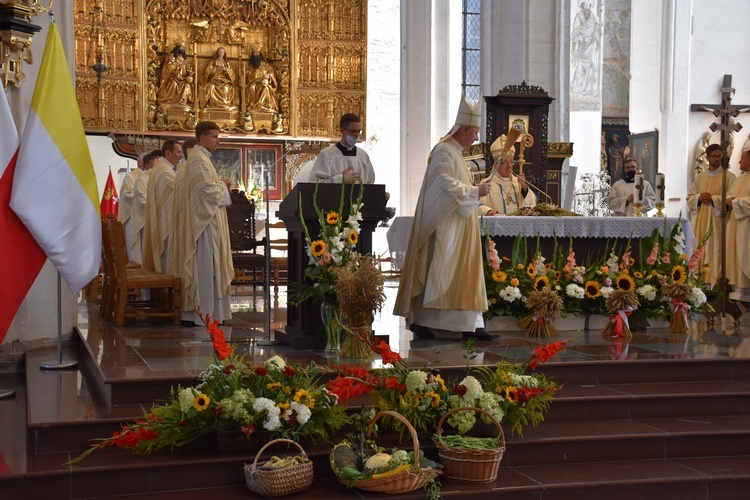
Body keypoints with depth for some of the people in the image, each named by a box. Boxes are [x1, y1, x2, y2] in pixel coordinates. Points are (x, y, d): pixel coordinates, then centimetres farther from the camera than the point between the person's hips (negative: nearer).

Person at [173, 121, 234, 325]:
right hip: (205, 219, -11)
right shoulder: (199, 159, -14)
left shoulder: (201, 157, 20)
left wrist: (220, 186, 11)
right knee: (206, 265, -9)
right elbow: (207, 189, -22)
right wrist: (223, 186, -5)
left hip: (204, 219, 11)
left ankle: (194, 309, 13)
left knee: (206, 266, 10)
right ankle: (204, 313, -6)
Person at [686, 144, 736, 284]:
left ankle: (716, 282, -7)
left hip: (717, 221, -4)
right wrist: (699, 197, -8)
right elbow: (689, 197, 13)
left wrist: (713, 198, -15)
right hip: (700, 221, 4)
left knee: (716, 251, -8)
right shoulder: (699, 177, 15)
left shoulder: (729, 177, 1)